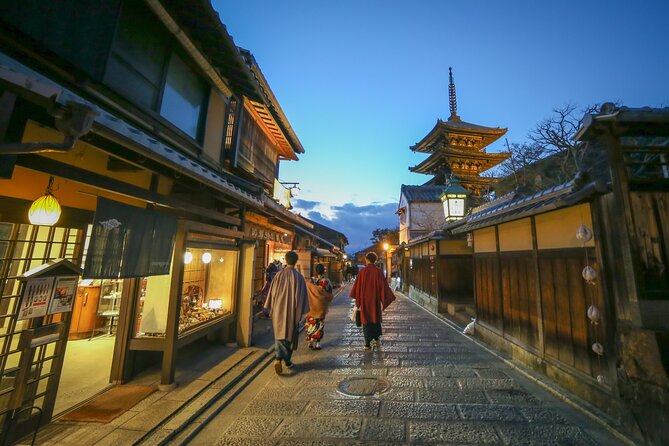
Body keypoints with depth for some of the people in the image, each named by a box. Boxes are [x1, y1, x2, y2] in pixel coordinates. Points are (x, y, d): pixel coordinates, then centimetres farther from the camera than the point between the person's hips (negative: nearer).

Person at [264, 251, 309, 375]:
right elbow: (301, 296, -10)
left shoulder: (279, 274, -6)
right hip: (291, 311, -1)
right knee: (290, 335, 15)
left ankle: (278, 358, -3)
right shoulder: (298, 276, -13)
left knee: (279, 334, 14)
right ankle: (287, 360, 28)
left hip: (278, 310, 2)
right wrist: (300, 313, 1)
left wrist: (271, 310, 11)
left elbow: (272, 293, 0)